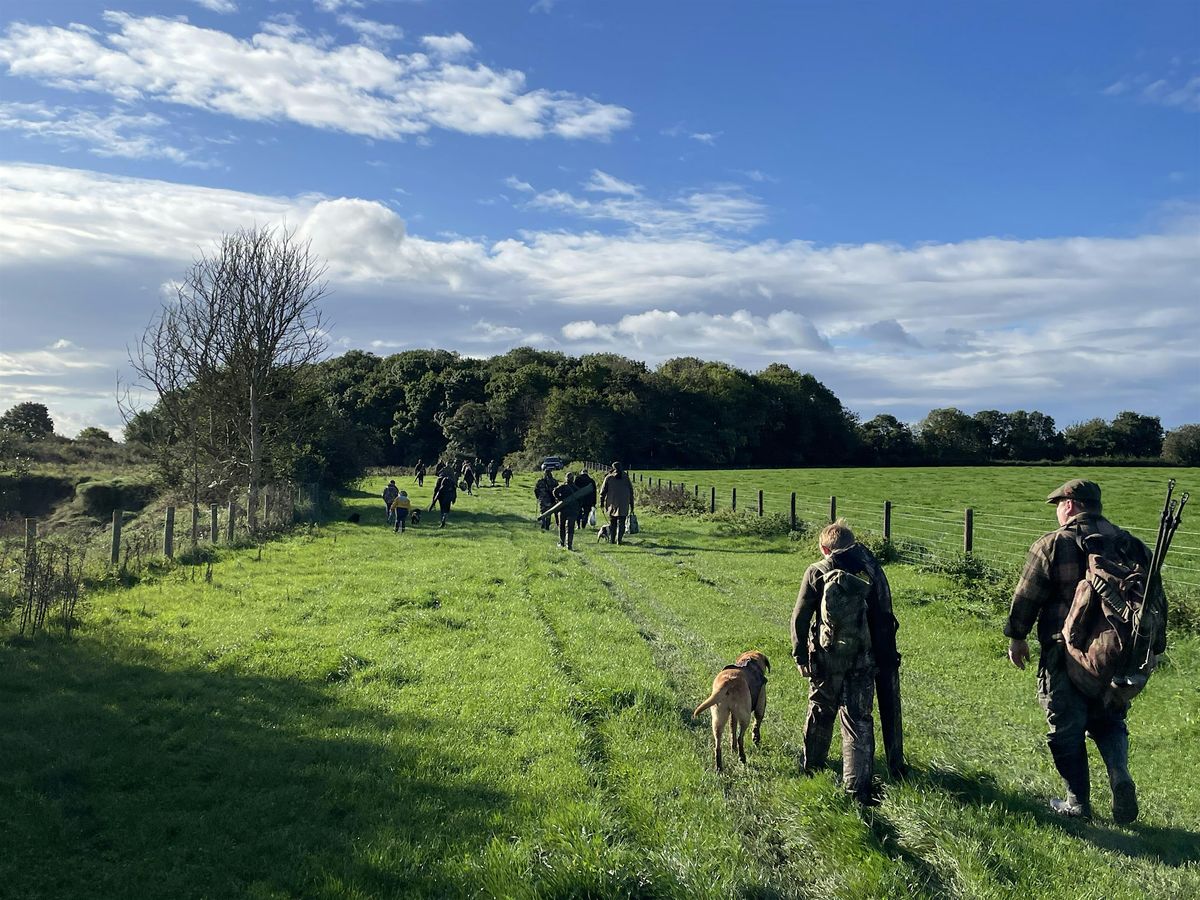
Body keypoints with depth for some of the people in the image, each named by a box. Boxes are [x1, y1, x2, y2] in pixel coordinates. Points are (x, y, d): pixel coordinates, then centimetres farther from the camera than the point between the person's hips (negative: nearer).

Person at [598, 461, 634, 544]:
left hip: (611, 503, 0)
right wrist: (631, 503, 11)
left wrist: (601, 501, 8)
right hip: (623, 505, 0)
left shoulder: (608, 478, -1)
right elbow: (631, 491, 6)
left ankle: (611, 540, 11)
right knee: (621, 523, 3)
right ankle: (619, 540, -3)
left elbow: (603, 490, -1)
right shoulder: (625, 477, 3)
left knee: (612, 523, 11)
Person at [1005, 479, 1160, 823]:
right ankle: (1120, 775, -1)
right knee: (1109, 721, 22)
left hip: (1065, 656, -4)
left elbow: (1026, 597, -8)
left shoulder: (1052, 544, -11)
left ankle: (1078, 803, 15)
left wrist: (1016, 637, 5)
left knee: (1067, 729, 8)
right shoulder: (1131, 544, 4)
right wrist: (1153, 646, 19)